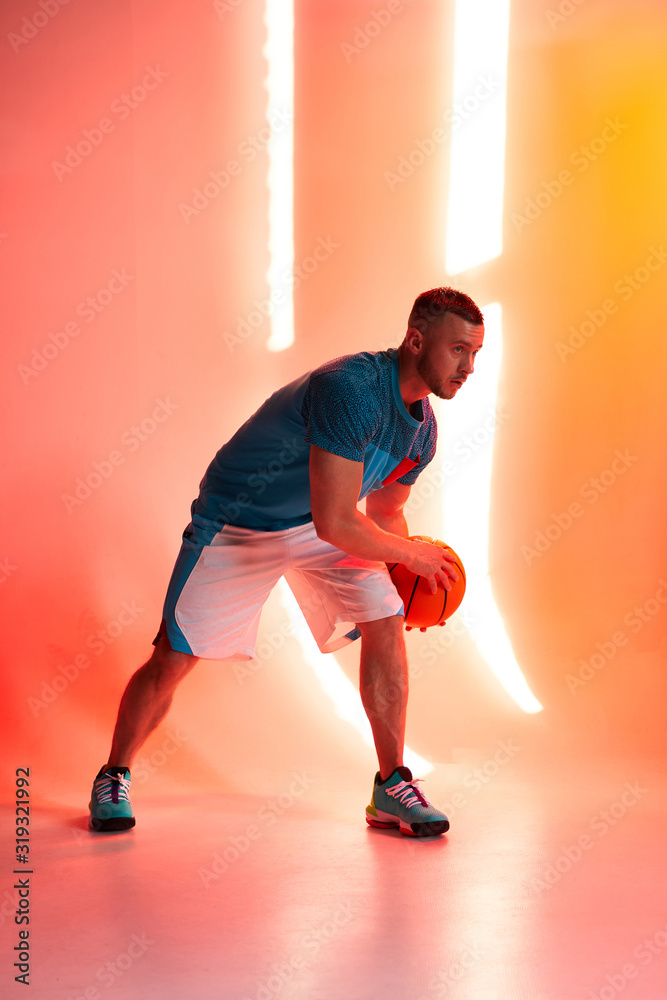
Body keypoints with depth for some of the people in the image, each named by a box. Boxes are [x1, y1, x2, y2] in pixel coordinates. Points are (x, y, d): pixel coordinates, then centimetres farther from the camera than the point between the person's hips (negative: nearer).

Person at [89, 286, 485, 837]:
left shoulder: (422, 428, -4)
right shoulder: (350, 387, -33)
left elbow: (385, 510, 13)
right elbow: (335, 523, -37)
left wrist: (411, 576, -4)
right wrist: (413, 554, -23)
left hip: (320, 524, 7)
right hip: (236, 521, -6)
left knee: (386, 621, -11)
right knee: (173, 658, -3)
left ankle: (391, 786, 2)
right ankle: (114, 777, 21)